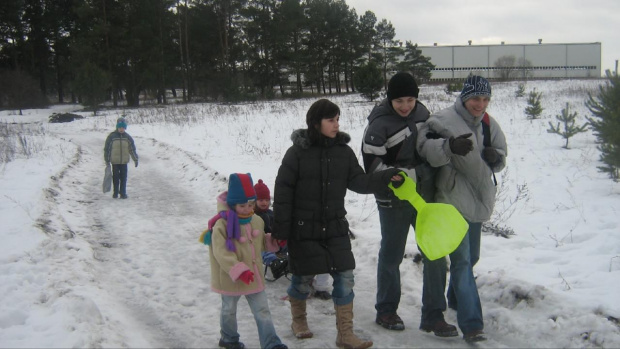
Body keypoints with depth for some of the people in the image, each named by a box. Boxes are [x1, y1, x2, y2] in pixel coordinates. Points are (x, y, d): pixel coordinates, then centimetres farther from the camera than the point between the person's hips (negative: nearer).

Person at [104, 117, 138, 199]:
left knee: (123, 178, 3)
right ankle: (115, 193, 15)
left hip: (124, 161, 2)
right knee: (115, 177, 5)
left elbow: (132, 148, 10)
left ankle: (123, 193, 10)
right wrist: (107, 160, -2)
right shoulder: (112, 136, -4)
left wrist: (135, 159, 9)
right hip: (115, 161, -2)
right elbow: (107, 148, 0)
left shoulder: (127, 137, 4)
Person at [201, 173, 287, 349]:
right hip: (230, 277, -4)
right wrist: (238, 270, -35)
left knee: (263, 311, 4)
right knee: (229, 310, 18)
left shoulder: (257, 221, 0)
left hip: (254, 276, 5)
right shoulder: (222, 225, -22)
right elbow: (221, 253, -27)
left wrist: (275, 241, -3)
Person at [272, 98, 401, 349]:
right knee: (303, 278, 10)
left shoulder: (344, 151, 1)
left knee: (345, 278, -1)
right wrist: (280, 230, -10)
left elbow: (358, 181, -1)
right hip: (303, 227, -3)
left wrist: (387, 178, -17)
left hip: (335, 226, 3)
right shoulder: (297, 152, -10)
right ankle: (298, 320, 37)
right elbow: (283, 192, -9)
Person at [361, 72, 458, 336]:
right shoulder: (379, 125, -17)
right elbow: (373, 167, -20)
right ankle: (386, 311, 27)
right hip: (394, 200, -5)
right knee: (392, 256, 9)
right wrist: (413, 174, -25)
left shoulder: (422, 112, 1)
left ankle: (433, 316, 16)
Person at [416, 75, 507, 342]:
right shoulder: (444, 120, -13)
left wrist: (496, 156, -8)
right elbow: (425, 149, -23)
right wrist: (450, 146, -40)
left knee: (470, 257, 21)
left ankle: (456, 300, 44)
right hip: (453, 202, -7)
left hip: (478, 201, 7)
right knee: (461, 260, -11)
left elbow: (501, 157, 16)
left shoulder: (489, 125, 7)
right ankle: (471, 323, -10)